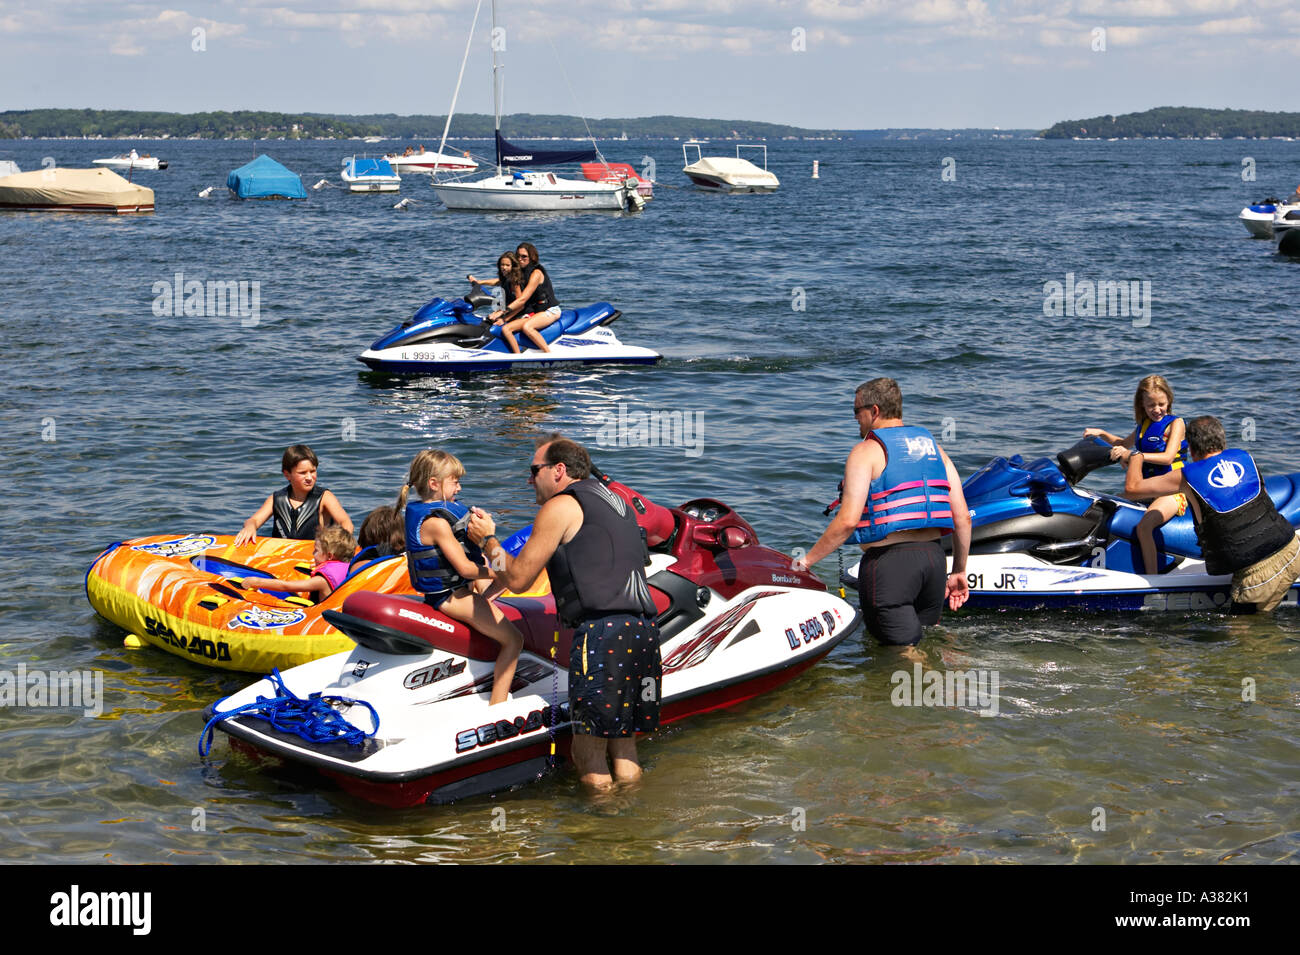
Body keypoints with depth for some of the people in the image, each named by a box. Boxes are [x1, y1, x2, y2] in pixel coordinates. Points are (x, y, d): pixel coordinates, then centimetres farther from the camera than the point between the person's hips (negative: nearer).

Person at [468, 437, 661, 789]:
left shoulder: (560, 506, -1)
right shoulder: (614, 501, 24)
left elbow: (517, 578, 0)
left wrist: (487, 538, 17)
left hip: (603, 630, -8)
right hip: (645, 628, 8)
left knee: (589, 750, -2)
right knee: (624, 743, 14)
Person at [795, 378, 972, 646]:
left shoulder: (867, 451, -5)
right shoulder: (932, 446, 14)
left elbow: (848, 521, -14)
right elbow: (962, 517, 10)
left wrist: (808, 559, -5)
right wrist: (959, 572, 19)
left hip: (889, 561, -6)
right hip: (933, 555, 6)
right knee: (928, 639, 22)